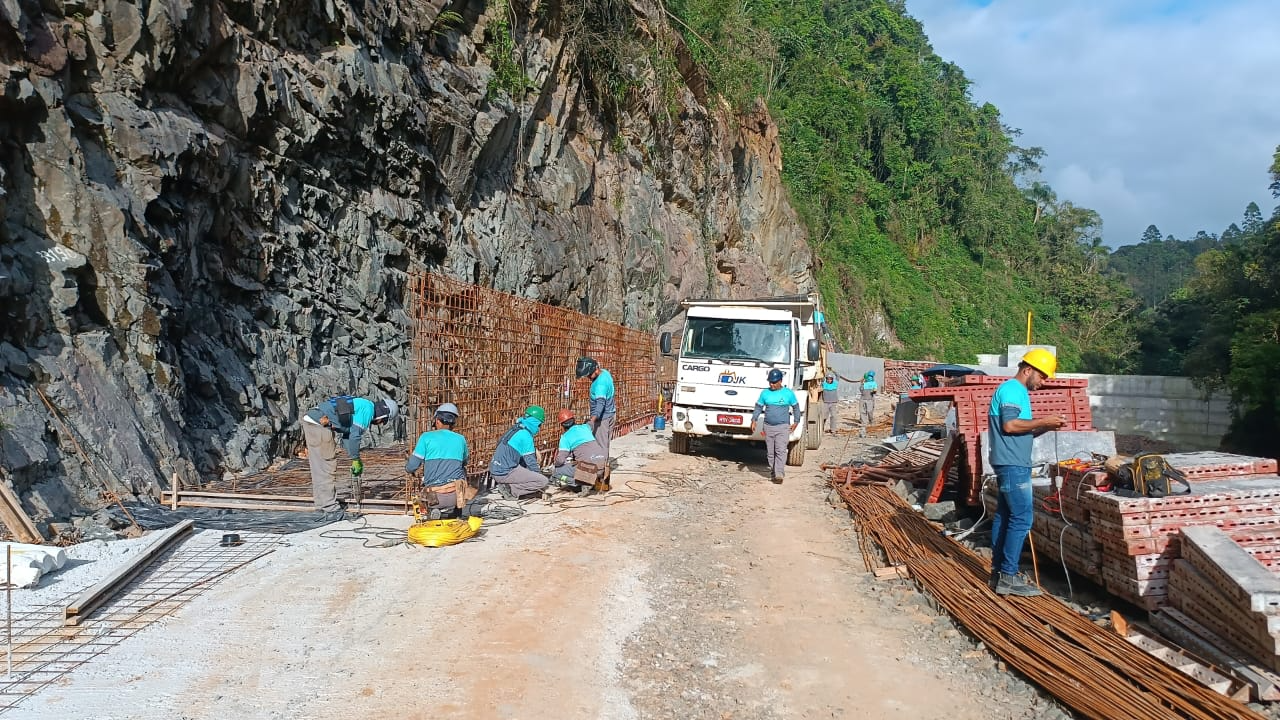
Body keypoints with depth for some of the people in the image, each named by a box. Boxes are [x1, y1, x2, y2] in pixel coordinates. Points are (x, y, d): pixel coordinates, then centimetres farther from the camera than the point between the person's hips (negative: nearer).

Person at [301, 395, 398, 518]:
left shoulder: (360, 405, 22)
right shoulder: (368, 408, -8)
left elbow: (348, 434, 26)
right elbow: (355, 436, -13)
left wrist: (355, 459, 23)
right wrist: (356, 459, -3)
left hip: (309, 420, 10)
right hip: (319, 424, -10)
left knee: (319, 468, 17)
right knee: (327, 467, -3)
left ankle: (322, 504, 26)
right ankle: (331, 509, 1)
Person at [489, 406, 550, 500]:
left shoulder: (515, 429, 15)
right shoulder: (525, 435, -12)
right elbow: (530, 462, -8)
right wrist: (539, 474, 8)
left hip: (495, 471, 9)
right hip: (505, 473, -9)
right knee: (543, 481, -9)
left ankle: (504, 484, 11)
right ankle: (510, 489, -11)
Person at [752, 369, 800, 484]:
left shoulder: (788, 393, 1)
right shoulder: (765, 393, 7)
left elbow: (796, 407, 10)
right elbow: (758, 407, 11)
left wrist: (796, 422, 2)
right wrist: (754, 419, -3)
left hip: (783, 427, -3)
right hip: (768, 427, 3)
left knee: (781, 451, -13)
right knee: (770, 452, 6)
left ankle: (779, 474, -18)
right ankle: (773, 473, 16)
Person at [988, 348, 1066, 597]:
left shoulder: (1017, 391, 20)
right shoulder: (1012, 389, -11)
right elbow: (1010, 425, -22)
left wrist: (1044, 428, 8)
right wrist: (1042, 421, -16)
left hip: (1011, 463, 11)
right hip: (1013, 464, -11)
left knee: (1004, 516, 10)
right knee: (1022, 518, -11)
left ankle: (998, 572, 14)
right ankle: (1008, 577, -11)